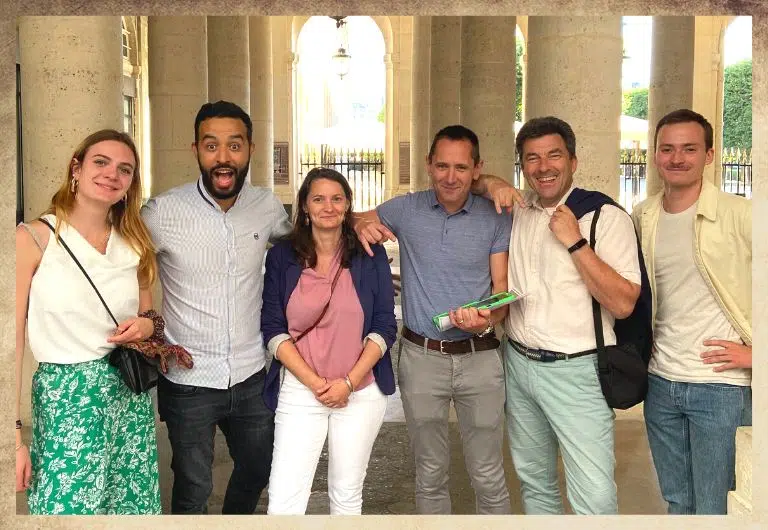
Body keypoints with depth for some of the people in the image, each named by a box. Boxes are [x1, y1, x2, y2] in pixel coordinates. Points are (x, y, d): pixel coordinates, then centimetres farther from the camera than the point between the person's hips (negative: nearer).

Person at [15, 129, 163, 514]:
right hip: (65, 401, -5)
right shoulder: (33, 238, -7)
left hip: (131, 398, 5)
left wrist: (147, 325, -4)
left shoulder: (134, 244, 8)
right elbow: (13, 341, -9)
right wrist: (14, 436, -13)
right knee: (68, 509, 1)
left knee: (135, 508, 10)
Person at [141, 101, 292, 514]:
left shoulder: (267, 206, -3)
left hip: (252, 375, 4)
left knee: (257, 472, 23)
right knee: (193, 490, 10)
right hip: (188, 382, -4)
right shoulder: (163, 212, -14)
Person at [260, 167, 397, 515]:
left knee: (347, 495, 11)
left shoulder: (370, 255, 1)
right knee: (283, 501, -6)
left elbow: (384, 327, -1)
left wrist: (348, 382, -10)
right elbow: (273, 329, -1)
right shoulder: (281, 257, 2)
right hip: (300, 392, 0)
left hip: (361, 393, 0)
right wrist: (314, 382, -11)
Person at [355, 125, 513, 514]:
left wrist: (487, 321, -25)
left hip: (478, 357, -1)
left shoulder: (495, 219, -2)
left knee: (488, 477, 7)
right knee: (430, 474, 15)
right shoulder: (406, 210, 0)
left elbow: (504, 288, -3)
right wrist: (362, 226, -14)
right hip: (421, 356, 1)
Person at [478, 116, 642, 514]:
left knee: (595, 500, -8)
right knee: (534, 483, 18)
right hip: (518, 363, 5)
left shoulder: (606, 217, -8)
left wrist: (575, 242, -19)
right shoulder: (515, 211, 7)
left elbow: (623, 304, -15)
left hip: (576, 372, -5)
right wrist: (491, 183, 2)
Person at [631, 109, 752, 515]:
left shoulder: (739, 215, -12)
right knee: (676, 501, 19)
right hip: (660, 382, 5)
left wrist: (756, 352, -12)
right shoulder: (642, 218, 4)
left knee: (713, 510, 6)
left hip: (721, 385, -5)